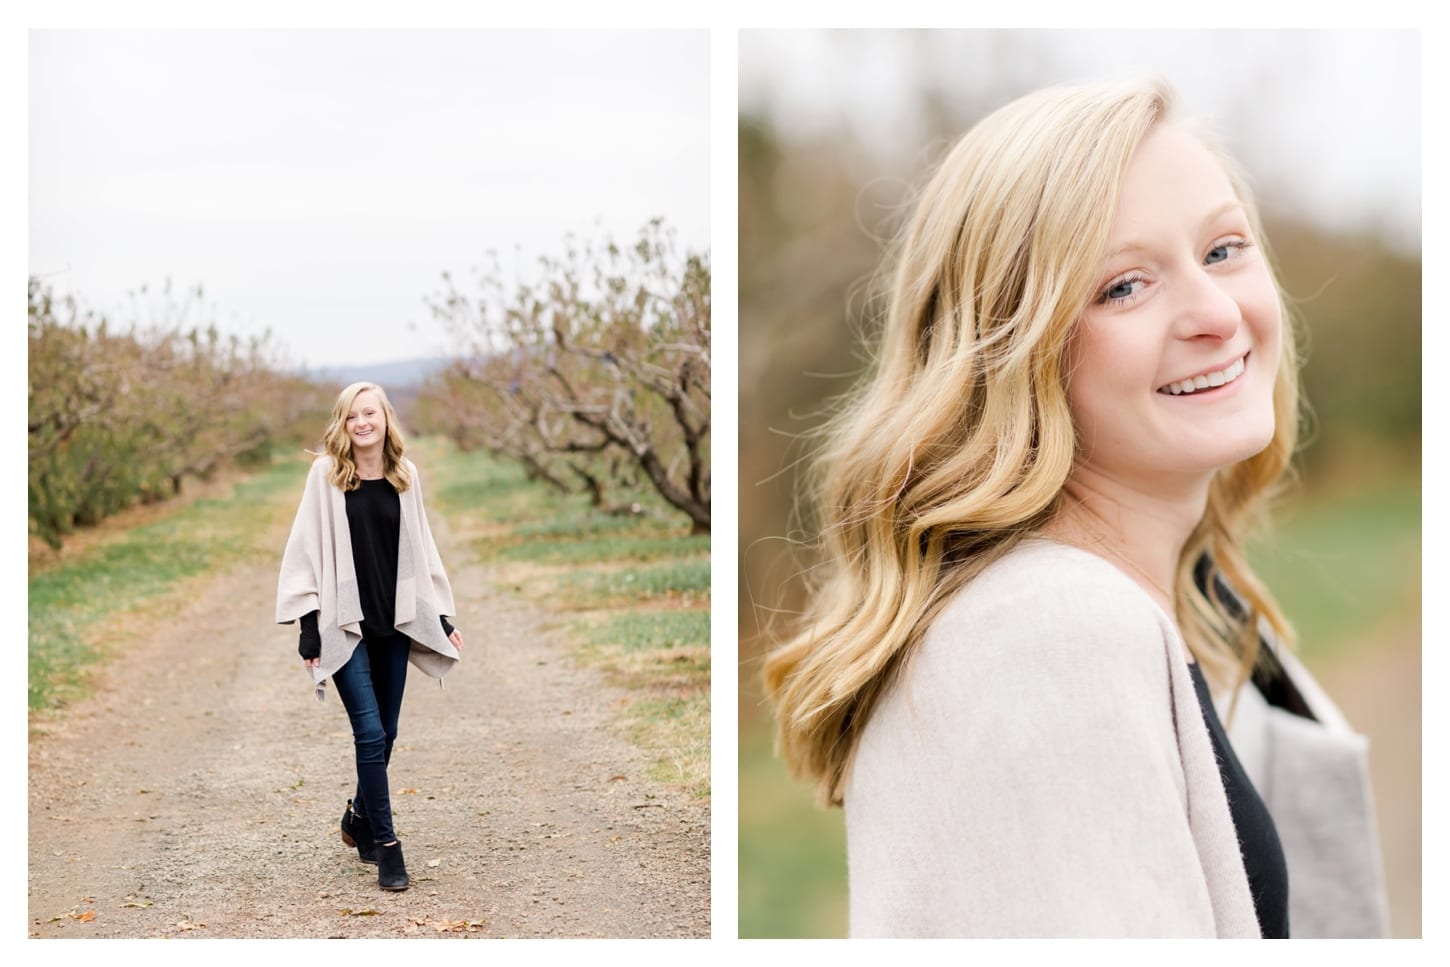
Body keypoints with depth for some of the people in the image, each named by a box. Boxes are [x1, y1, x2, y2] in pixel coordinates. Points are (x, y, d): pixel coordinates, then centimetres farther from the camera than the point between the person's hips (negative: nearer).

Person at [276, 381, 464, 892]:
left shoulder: (406, 475, 5)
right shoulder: (326, 474, -5)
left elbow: (421, 548, 12)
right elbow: (309, 548, -5)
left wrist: (442, 617, 10)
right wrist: (310, 627, -9)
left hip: (395, 622, 4)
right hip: (345, 624, -4)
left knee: (384, 734, 10)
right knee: (371, 733, -9)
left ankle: (359, 816, 34)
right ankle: (385, 844, -1)